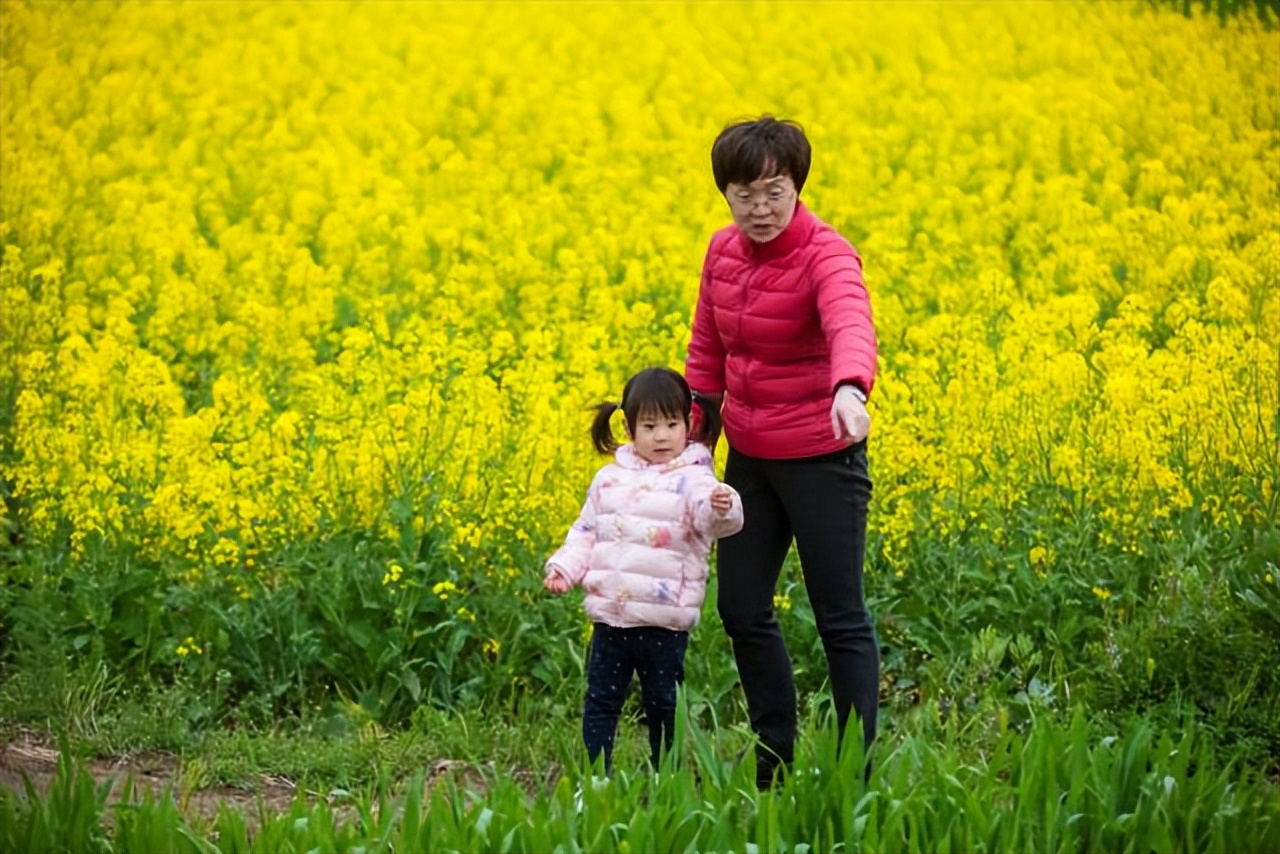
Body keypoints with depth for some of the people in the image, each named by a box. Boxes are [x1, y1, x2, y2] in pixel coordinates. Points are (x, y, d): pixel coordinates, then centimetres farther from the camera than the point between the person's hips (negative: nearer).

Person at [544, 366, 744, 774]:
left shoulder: (692, 479, -7)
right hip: (610, 616, 4)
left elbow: (710, 518, -25)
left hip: (664, 621, -4)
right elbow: (586, 530, 16)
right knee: (600, 699, 9)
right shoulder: (611, 477, 8)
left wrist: (722, 508, -48)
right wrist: (564, 567, 2)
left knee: (663, 704, 8)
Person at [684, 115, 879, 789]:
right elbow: (706, 354, 14)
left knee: (840, 617, 1)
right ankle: (775, 758, 26)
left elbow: (851, 325, -41)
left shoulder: (827, 255, -20)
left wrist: (849, 389, -62)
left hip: (822, 456, -7)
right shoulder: (723, 251, 2)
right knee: (740, 608, 12)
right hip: (749, 455, 7)